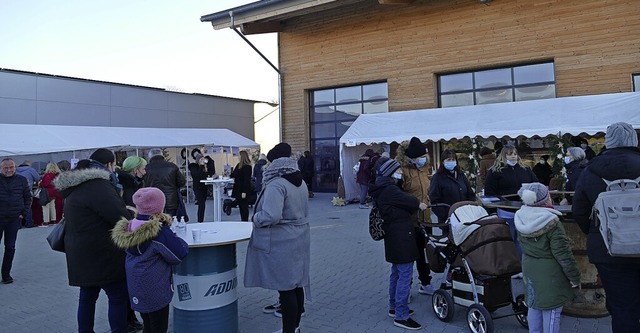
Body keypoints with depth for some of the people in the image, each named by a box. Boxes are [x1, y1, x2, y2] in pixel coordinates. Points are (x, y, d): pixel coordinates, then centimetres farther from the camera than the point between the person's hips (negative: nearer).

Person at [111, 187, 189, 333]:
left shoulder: (129, 228, -4)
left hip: (135, 289, 7)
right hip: (155, 291, -7)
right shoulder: (159, 231, -24)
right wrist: (177, 240, -4)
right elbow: (180, 254, -21)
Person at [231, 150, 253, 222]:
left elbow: (246, 180, -19)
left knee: (244, 207, -1)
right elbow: (234, 175, 21)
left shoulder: (247, 167, -15)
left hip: (243, 190, -9)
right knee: (241, 207, 13)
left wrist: (244, 192, -21)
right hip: (238, 190, 9)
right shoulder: (239, 165, 11)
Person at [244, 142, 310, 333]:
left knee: (285, 288, -1)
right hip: (299, 239, 9)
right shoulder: (300, 183, 11)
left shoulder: (276, 185, -19)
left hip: (281, 244, -9)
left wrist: (255, 218, -10)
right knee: (296, 285, 16)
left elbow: (270, 216, -27)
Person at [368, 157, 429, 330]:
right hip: (401, 236, -11)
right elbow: (407, 201, -11)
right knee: (405, 274, -7)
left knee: (396, 272, 19)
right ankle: (401, 316, -2)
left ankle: (394, 307, 31)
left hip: (394, 236, 11)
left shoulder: (382, 188, 13)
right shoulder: (389, 189, -19)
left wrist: (414, 206, 2)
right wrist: (419, 204, 7)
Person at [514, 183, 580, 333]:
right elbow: (563, 254, -17)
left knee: (534, 306, 19)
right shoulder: (552, 224, -20)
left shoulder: (521, 220, -1)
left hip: (529, 269, 7)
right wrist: (574, 277, -8)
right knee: (551, 310, 2)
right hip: (549, 274, -7)